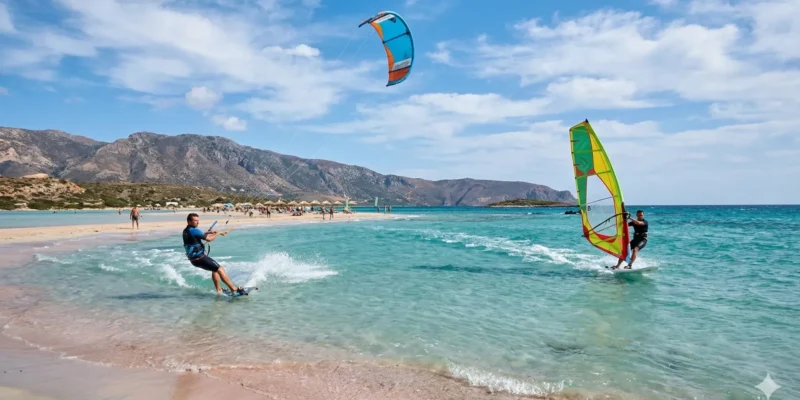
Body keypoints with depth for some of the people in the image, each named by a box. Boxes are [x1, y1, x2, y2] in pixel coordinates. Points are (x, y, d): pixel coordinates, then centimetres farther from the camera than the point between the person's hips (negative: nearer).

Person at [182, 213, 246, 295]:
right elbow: (209, 239, -17)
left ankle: (218, 290, 26)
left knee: (215, 269, 25)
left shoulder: (186, 231, 11)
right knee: (220, 269, -7)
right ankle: (234, 289, -8)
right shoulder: (194, 230, -18)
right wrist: (218, 233, -1)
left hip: (193, 259, 10)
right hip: (199, 258, -10)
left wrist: (208, 232, 18)